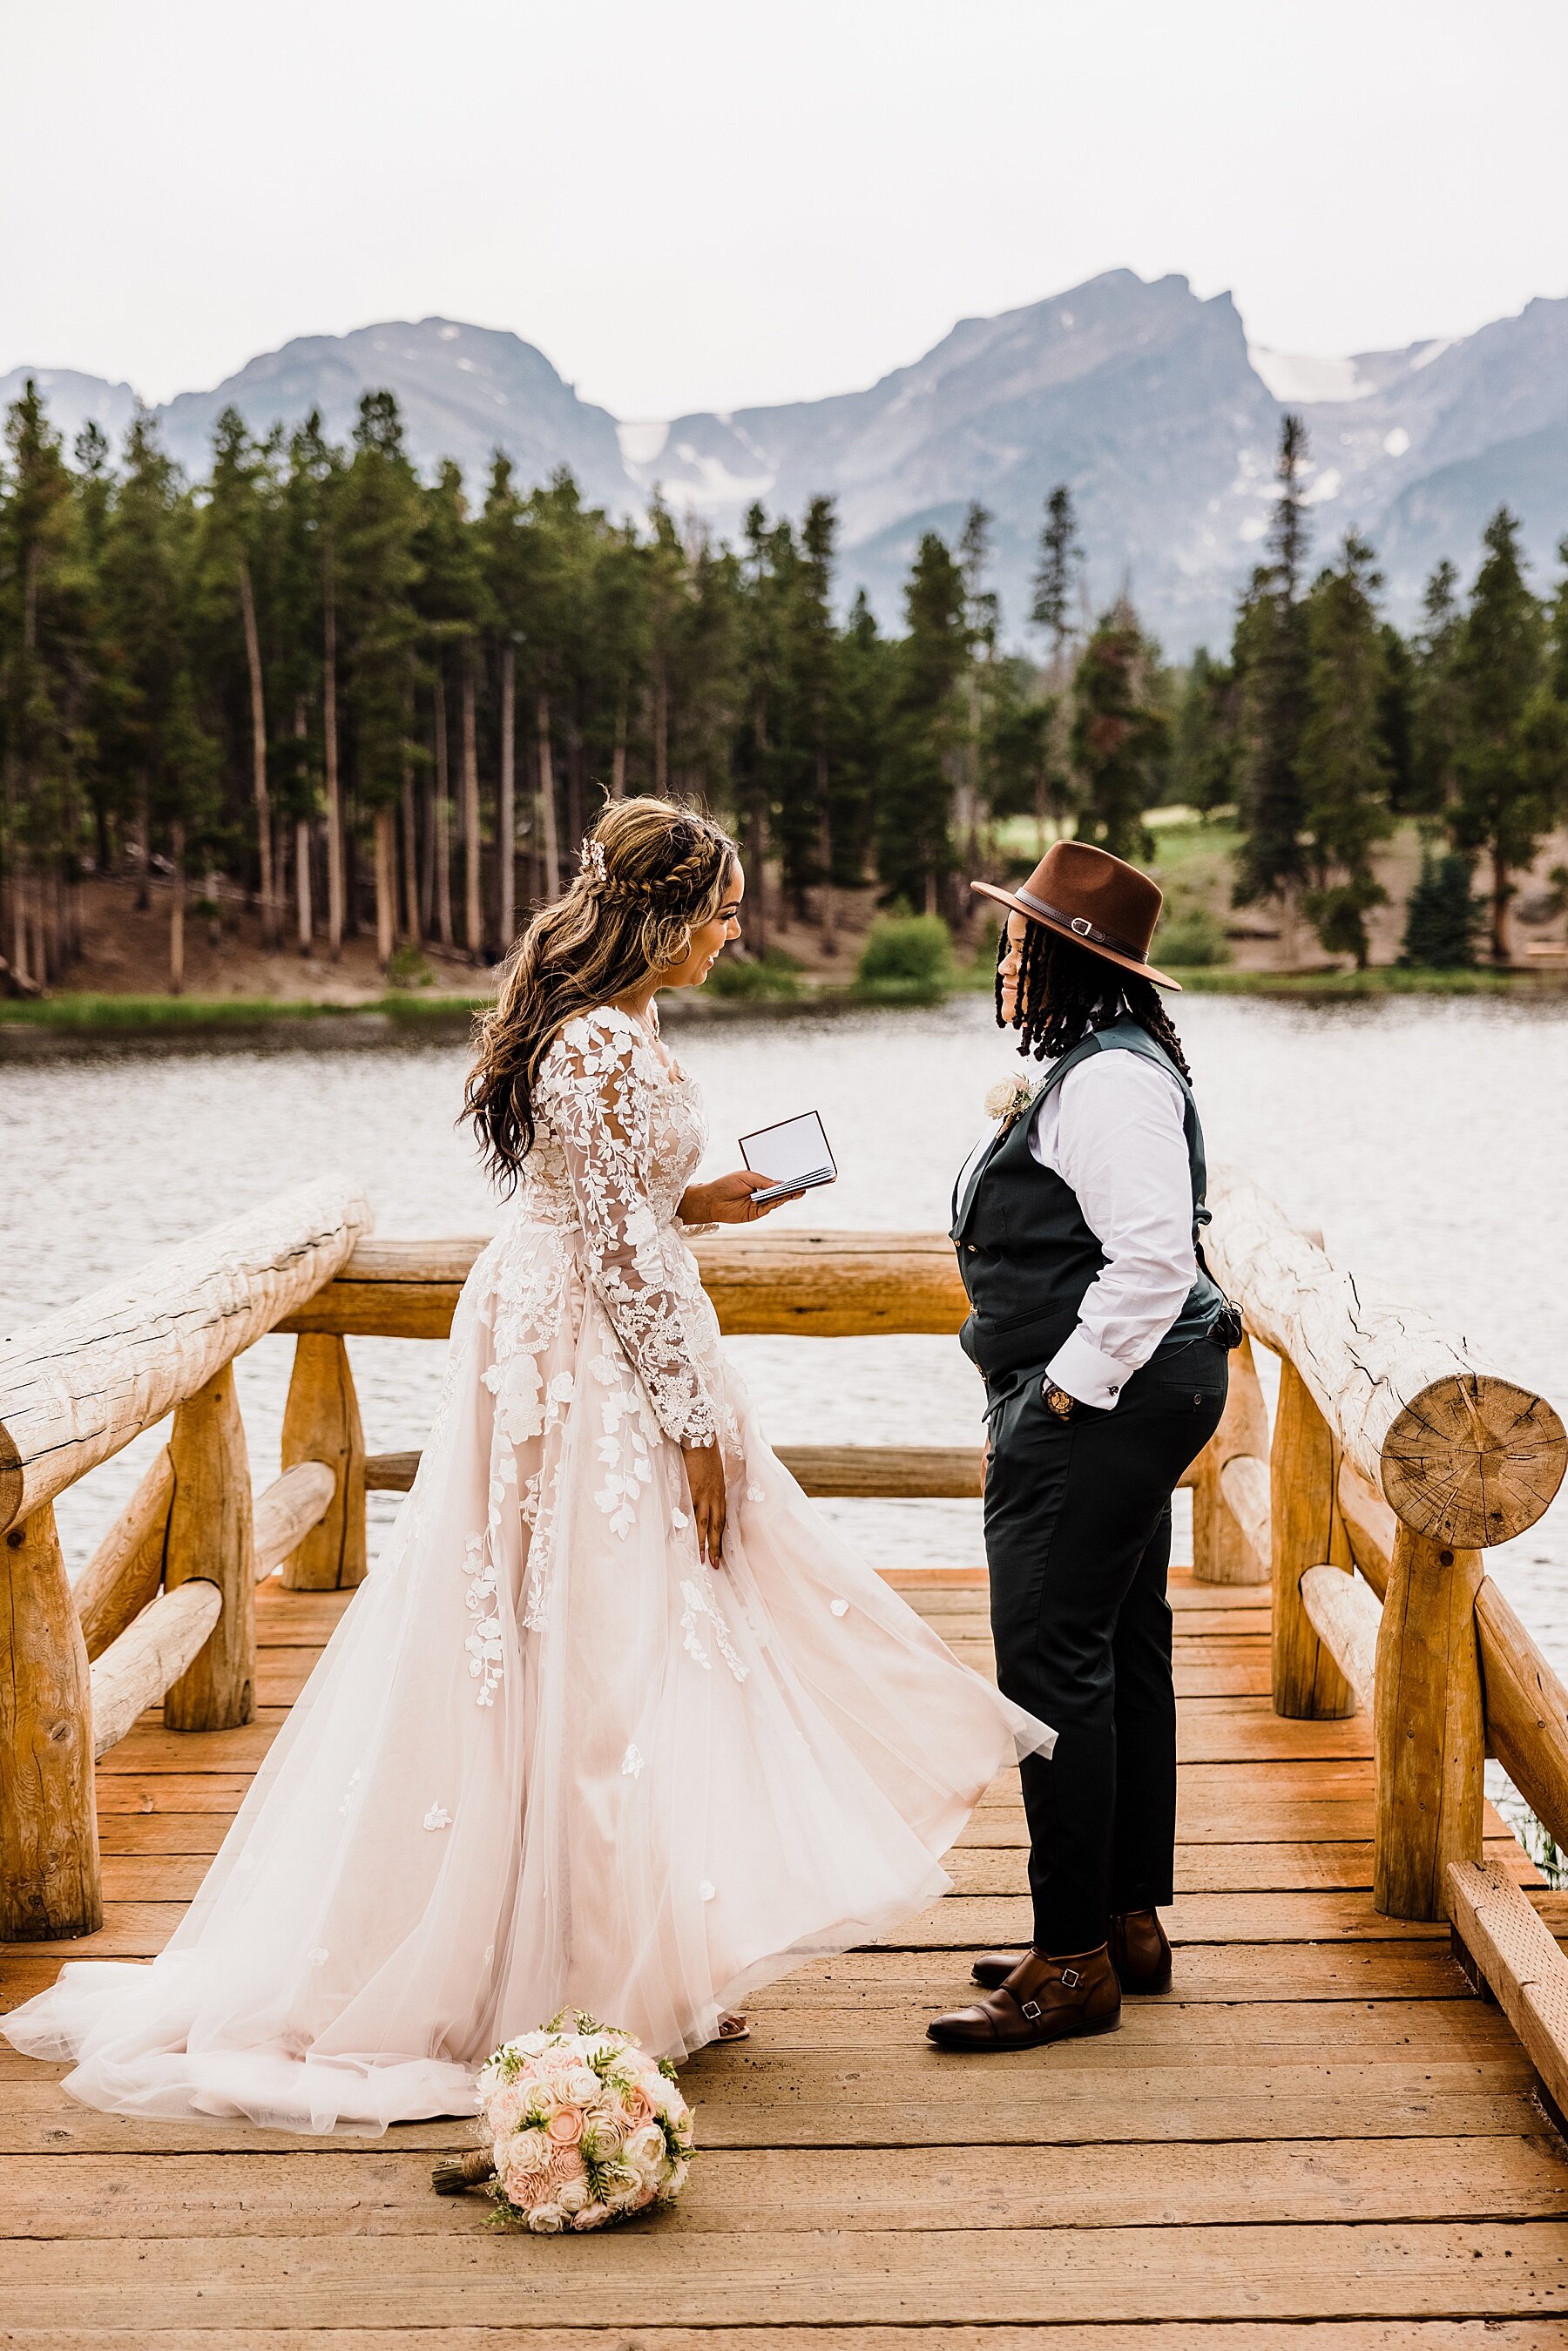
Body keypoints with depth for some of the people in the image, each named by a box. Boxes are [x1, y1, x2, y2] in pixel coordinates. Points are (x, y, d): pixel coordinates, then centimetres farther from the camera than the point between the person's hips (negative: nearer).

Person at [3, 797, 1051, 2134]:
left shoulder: (599, 1028, 11)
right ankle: (599, 1979, 10)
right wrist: (698, 1427, -17)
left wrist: (705, 1201, 11)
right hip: (601, 1374, -11)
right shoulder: (612, 1051, -21)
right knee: (601, 1662, -2)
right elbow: (624, 1259, -22)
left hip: (560, 1351, 11)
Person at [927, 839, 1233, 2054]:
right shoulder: (1095, 1066, 16)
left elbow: (1153, 1261, -26)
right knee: (1122, 1656, 16)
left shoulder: (1110, 1079, -18)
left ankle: (1074, 1963, 1)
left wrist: (1063, 1394, -20)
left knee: (1053, 1669, -7)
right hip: (1123, 1401, 11)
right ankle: (1130, 1925, 27)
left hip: (1096, 1407, -11)